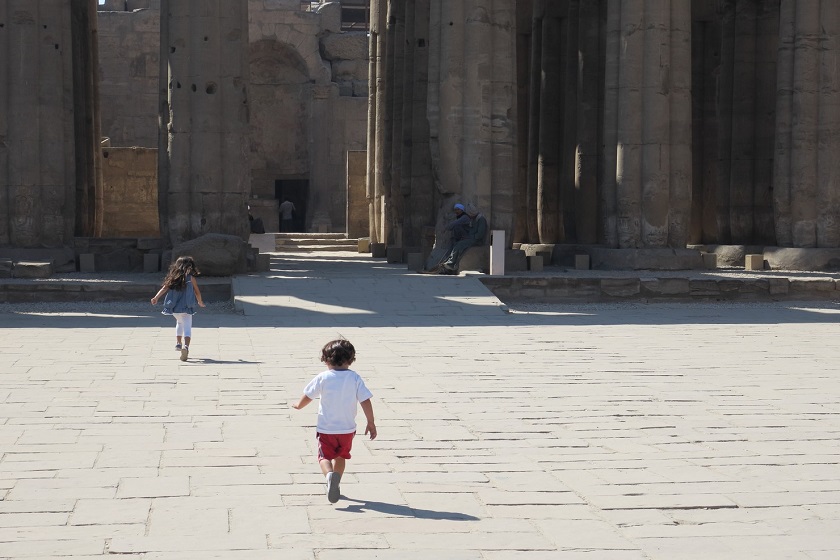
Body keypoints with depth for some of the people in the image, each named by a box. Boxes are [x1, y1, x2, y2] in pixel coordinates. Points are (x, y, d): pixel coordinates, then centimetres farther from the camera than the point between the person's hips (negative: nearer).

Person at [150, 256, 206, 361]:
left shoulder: (174, 278, 8)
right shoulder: (191, 278, 1)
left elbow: (165, 288, -5)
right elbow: (197, 292, 7)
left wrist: (156, 297, -12)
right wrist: (200, 302, 25)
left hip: (174, 308, 4)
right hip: (187, 308, -4)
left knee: (179, 322, 32)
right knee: (187, 328, -9)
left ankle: (178, 343, 33)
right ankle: (186, 346, -33)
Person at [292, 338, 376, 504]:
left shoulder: (323, 378, -8)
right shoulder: (355, 378, -5)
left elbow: (308, 396, 3)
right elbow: (365, 401, -8)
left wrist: (298, 406, 24)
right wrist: (371, 423, 0)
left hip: (326, 429, -2)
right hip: (347, 428, 2)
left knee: (324, 456, 2)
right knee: (341, 456, 22)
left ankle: (330, 474, -29)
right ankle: (335, 484, 27)